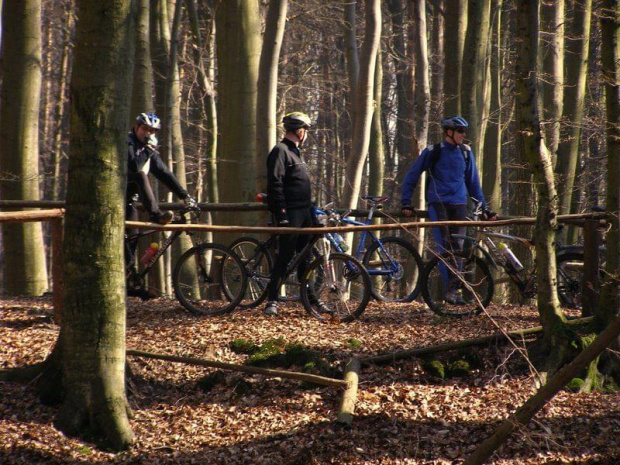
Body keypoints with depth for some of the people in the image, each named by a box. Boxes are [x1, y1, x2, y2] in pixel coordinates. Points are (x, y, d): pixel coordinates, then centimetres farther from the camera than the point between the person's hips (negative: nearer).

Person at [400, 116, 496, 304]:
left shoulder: (465, 152, 12)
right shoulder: (433, 152, 1)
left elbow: (473, 182, 20)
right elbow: (411, 176, 7)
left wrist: (483, 208, 17)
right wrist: (406, 203, 1)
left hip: (459, 205, 4)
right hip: (438, 203, -4)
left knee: (458, 246, -4)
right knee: (444, 246, -15)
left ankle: (454, 288, 0)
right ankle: (448, 287, -14)